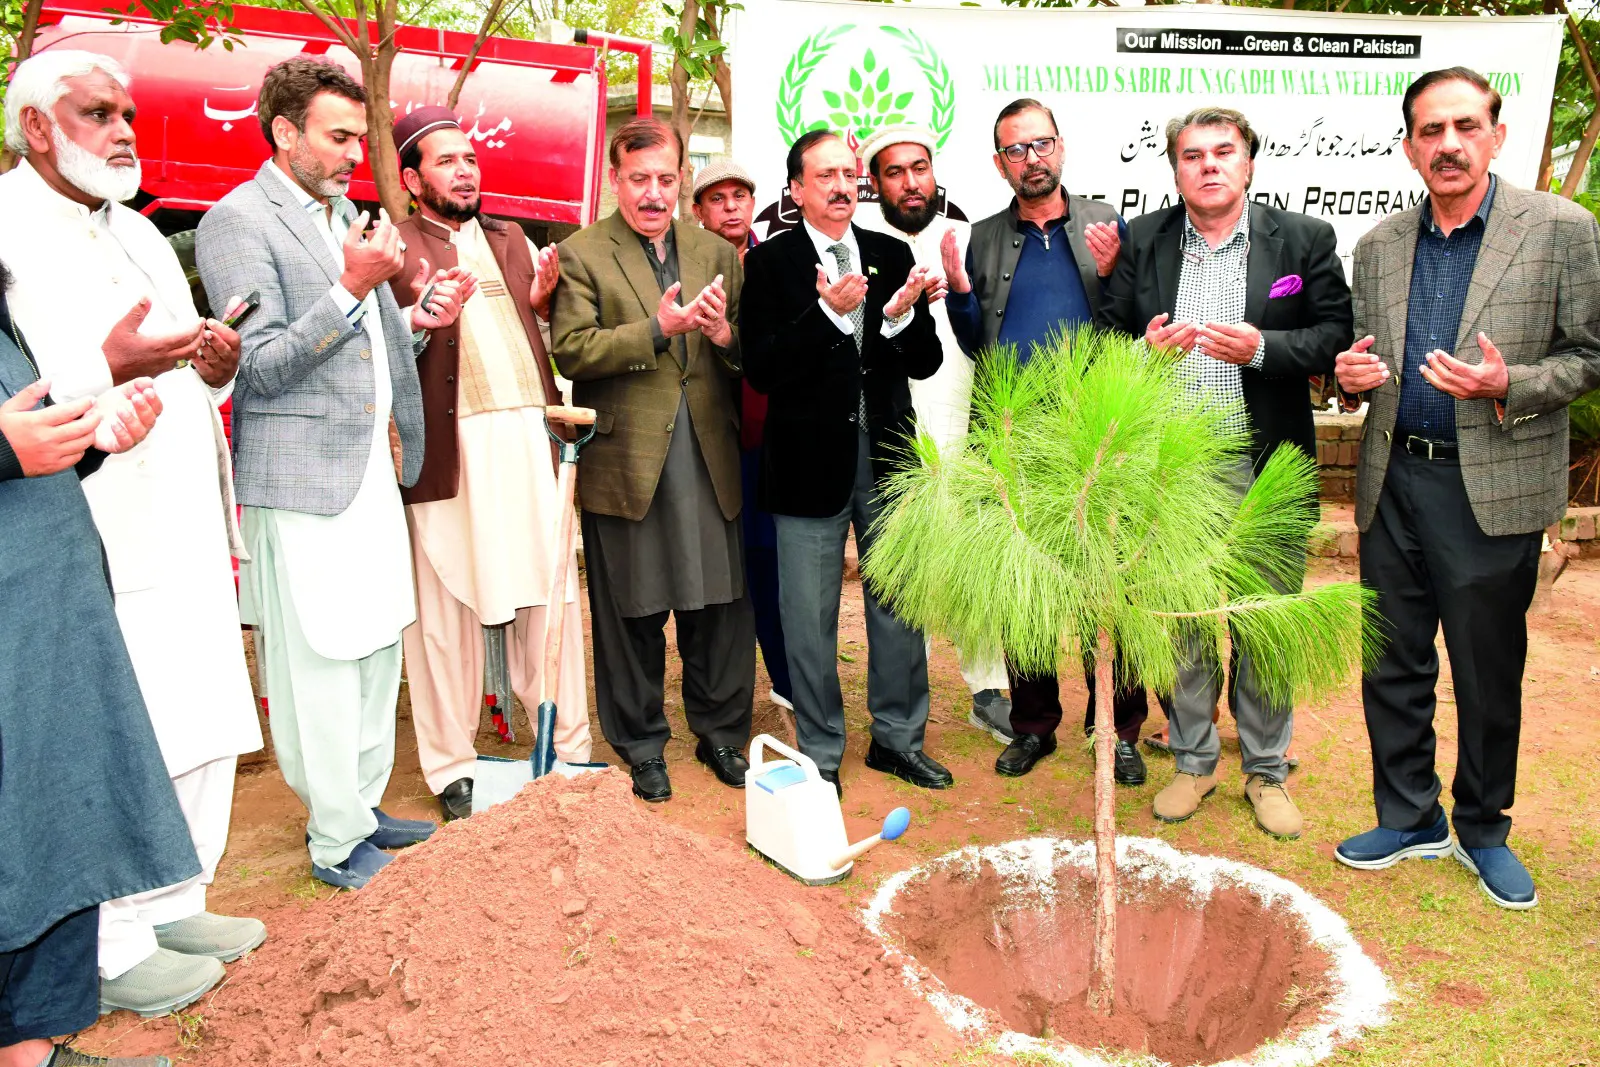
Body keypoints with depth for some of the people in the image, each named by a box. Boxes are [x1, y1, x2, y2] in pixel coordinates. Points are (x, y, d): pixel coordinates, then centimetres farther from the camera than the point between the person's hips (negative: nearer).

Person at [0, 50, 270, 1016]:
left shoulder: (139, 231, 19)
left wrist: (217, 368, 2)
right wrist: (108, 370, -29)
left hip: (185, 531, 8)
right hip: (95, 547, -8)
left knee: (201, 723, 13)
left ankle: (174, 904, 30)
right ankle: (117, 951, 16)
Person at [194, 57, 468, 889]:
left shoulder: (344, 213, 18)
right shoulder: (238, 221, -8)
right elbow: (262, 365, -14)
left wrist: (415, 319, 6)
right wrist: (351, 287, -21)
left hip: (373, 469, 8)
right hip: (303, 479, -8)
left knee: (378, 647, 13)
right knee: (320, 664, -1)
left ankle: (364, 806, 27)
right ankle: (337, 842, 12)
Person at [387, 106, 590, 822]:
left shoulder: (512, 242, 22)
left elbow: (553, 342, 24)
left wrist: (544, 299, 5)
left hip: (531, 439, 5)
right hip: (450, 446, -5)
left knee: (553, 595, 7)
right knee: (446, 613, 2)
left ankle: (570, 750, 19)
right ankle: (452, 769, 15)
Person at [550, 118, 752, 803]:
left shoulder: (716, 253, 13)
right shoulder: (581, 254, 0)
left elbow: (751, 353, 11)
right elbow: (571, 352, -11)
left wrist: (726, 335, -12)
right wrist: (657, 327, -20)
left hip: (711, 461, 3)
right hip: (625, 463, -3)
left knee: (721, 604, 9)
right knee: (633, 613, 9)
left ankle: (721, 733, 29)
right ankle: (641, 745, 27)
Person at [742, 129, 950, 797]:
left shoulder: (893, 256, 7)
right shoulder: (769, 262, -3)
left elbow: (926, 362, 5)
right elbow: (762, 369, -13)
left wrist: (900, 316, -15)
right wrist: (828, 312, -24)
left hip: (889, 456, 3)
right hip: (810, 461, -3)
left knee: (900, 607, 13)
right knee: (810, 621, 7)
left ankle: (897, 737, 30)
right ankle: (821, 753, 24)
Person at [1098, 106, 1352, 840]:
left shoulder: (1303, 239, 4)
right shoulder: (1142, 242, 7)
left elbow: (1337, 333, 0)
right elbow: (1108, 334, 8)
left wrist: (1261, 347, -16)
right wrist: (1144, 350, -14)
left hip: (1264, 471, -1)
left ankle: (1266, 771, 25)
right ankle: (1193, 761, 27)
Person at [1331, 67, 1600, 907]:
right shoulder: (1379, 245, 8)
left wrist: (1509, 385, -20)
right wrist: (1354, 375, -6)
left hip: (1493, 487, -3)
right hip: (1394, 483, 4)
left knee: (1489, 675, 8)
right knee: (1392, 665, 11)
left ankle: (1483, 829, 28)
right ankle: (1409, 818, 28)